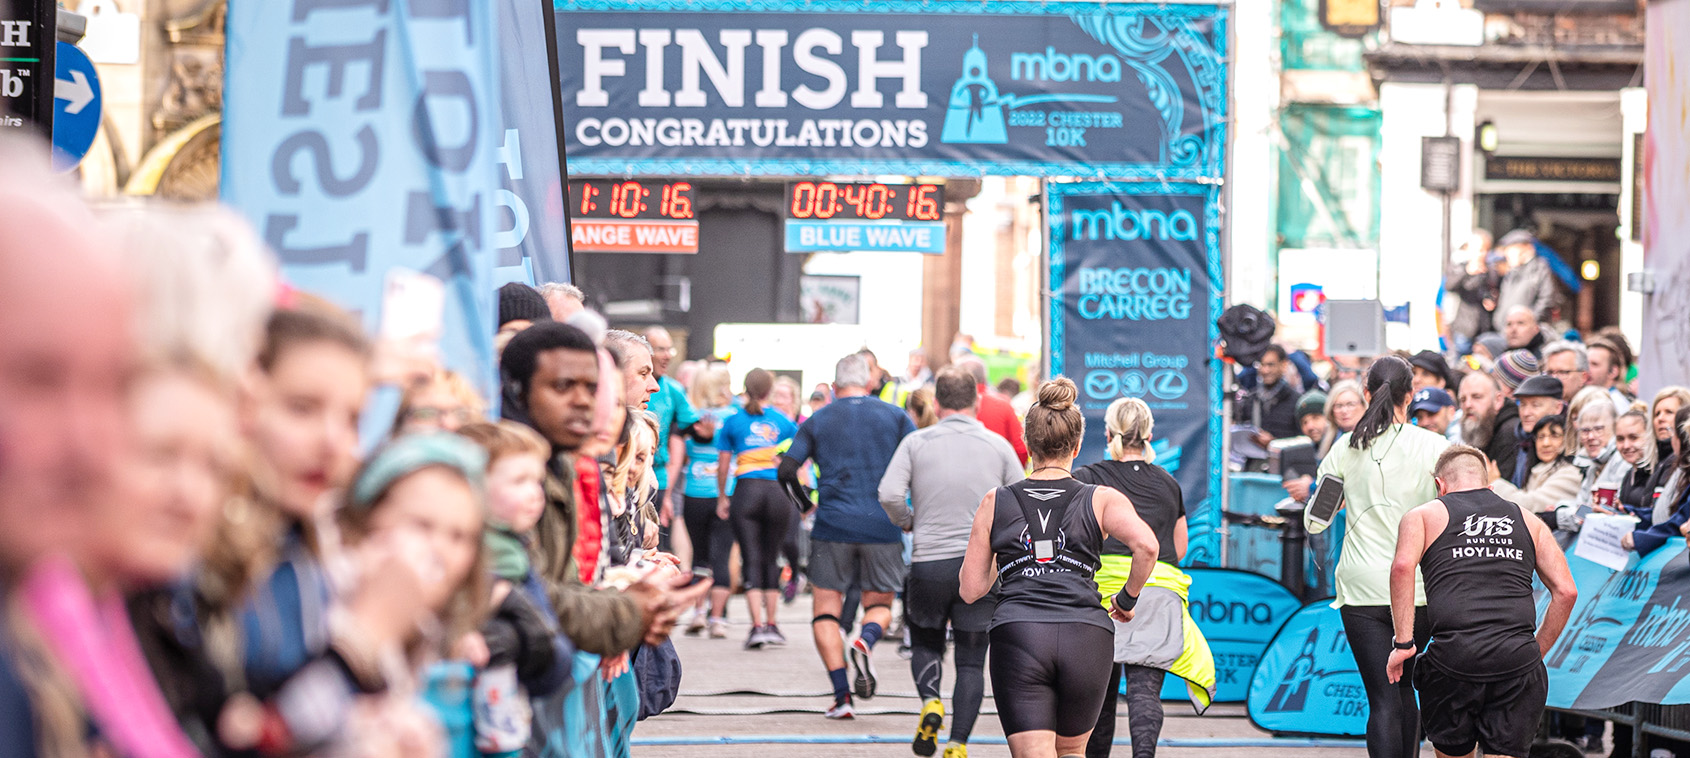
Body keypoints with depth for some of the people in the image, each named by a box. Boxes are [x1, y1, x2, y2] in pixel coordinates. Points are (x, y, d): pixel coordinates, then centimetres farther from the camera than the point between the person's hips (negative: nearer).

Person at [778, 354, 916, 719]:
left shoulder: (818, 421, 7)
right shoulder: (894, 416, 7)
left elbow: (787, 469, 2)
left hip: (833, 525, 0)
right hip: (883, 527, 0)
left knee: (826, 610, 8)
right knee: (879, 604, 16)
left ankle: (842, 695, -6)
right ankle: (866, 641, -19)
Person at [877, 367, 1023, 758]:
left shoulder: (916, 443, -1)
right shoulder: (998, 445, 2)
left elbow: (889, 494, -12)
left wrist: (908, 523, 8)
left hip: (929, 561, 0)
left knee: (925, 641, 21)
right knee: (972, 660, 7)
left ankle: (929, 700, -6)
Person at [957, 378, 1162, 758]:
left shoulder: (995, 502, 12)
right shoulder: (1102, 499, 9)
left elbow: (971, 590, 12)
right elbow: (1147, 546, -10)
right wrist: (1127, 600, 6)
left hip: (1017, 636, -1)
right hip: (1086, 638, 1)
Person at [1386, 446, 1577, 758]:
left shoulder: (1424, 516, 15)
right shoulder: (1527, 521, 23)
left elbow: (1402, 566, -6)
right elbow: (1566, 592, 14)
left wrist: (1403, 642, -4)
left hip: (1453, 658, -1)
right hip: (1517, 659, 1)